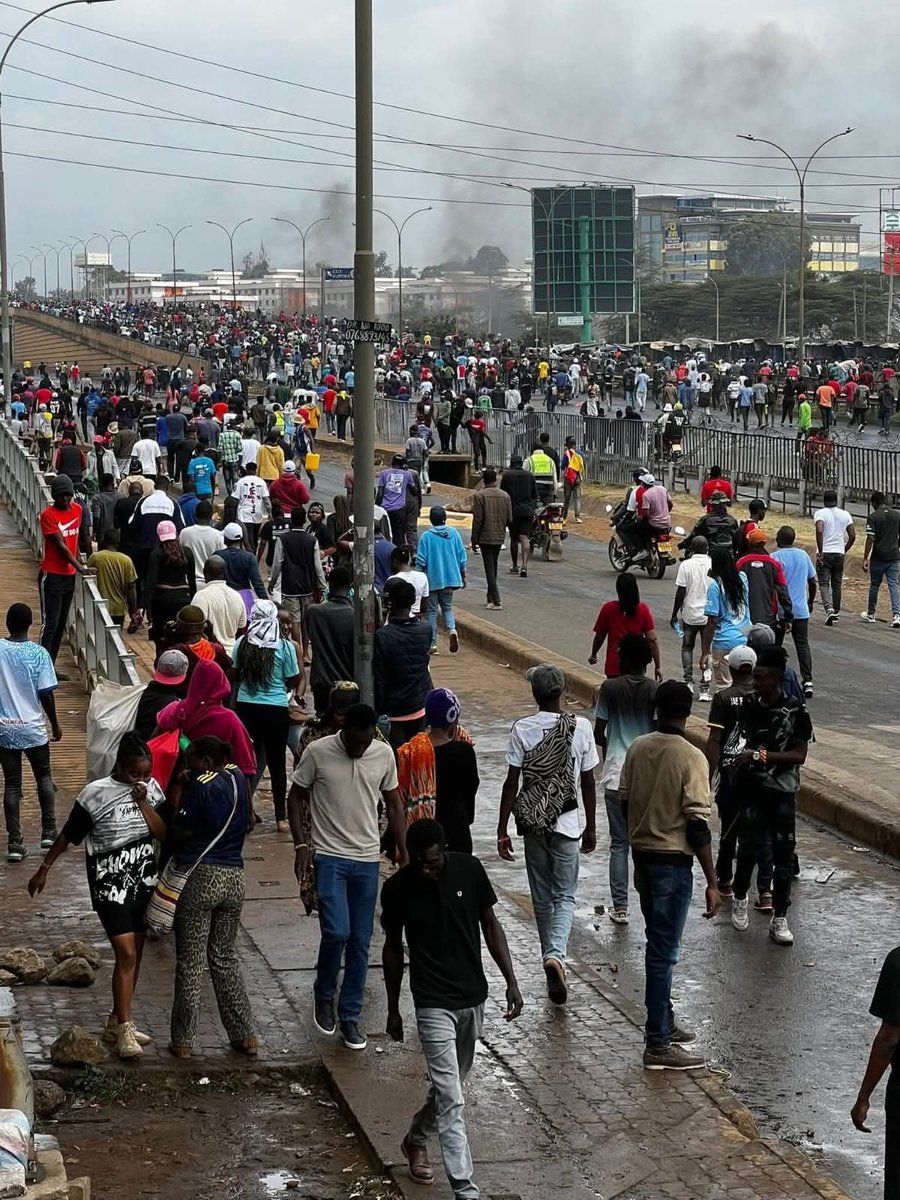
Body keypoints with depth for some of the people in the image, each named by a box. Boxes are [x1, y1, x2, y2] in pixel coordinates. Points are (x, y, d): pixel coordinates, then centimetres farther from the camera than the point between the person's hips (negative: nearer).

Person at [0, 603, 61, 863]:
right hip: (33, 728, -1)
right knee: (43, 777, 19)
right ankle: (48, 832, 18)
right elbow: (46, 695, -10)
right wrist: (55, 724, 4)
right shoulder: (39, 653, -12)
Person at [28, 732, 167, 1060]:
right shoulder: (95, 793, -12)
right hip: (109, 884, -5)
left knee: (134, 954, 11)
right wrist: (44, 868, 5)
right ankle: (124, 1029, -7)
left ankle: (117, 1023, 24)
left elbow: (163, 833, -6)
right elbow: (68, 835, -2)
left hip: (143, 882, 5)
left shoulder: (151, 788, -1)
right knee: (126, 953, -13)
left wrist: (143, 802, -17)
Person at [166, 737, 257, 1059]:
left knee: (190, 962, 3)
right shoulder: (238, 777, 4)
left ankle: (183, 1041, 9)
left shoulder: (201, 787, -15)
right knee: (225, 957, 18)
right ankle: (245, 1035, 17)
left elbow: (178, 832, -11)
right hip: (233, 877, 6)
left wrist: (177, 791, -2)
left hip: (199, 877, -6)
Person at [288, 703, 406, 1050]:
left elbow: (393, 804, 10)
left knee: (361, 941, 6)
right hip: (330, 857, -3)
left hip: (368, 859, 3)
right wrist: (300, 844, -9)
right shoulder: (318, 752, -10)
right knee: (336, 932, -15)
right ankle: (324, 996, 12)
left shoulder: (384, 754, -2)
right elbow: (296, 797, 0)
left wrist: (403, 853, 9)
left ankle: (350, 1017, 17)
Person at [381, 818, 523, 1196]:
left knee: (450, 1086, 19)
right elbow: (393, 948, 0)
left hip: (473, 998, 4)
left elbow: (490, 925, 3)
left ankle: (416, 1140, 44)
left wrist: (511, 981, -3)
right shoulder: (397, 889, -14)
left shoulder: (469, 870, -10)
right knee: (451, 1099, -9)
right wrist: (393, 1009, 6)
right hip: (434, 1004, -4)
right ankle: (464, 1188, -6)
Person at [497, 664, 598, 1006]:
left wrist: (502, 830, -2)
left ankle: (551, 958, 26)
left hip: (532, 823, 1)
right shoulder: (580, 728, -7)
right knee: (565, 896, 5)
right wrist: (591, 828, 10)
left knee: (542, 897, 15)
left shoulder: (521, 730, -8)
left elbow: (512, 783, -9)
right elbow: (587, 783, -1)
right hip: (567, 823, -1)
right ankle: (556, 955, -18)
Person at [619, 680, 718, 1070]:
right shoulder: (691, 757, -17)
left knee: (658, 945, 19)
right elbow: (698, 824, -18)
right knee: (664, 951, -3)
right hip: (673, 860, -6)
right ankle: (658, 1044, 0)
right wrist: (712, 883, -14)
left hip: (641, 854, 6)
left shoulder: (638, 748, 1)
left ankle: (664, 1024, 30)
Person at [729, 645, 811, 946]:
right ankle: (740, 898, 31)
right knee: (749, 846, 4)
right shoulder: (749, 703, -1)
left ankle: (779, 918, 8)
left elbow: (799, 755, -14)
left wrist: (760, 755, -21)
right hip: (752, 788, 2)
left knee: (783, 853, 0)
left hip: (783, 793, -2)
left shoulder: (795, 711, -11)